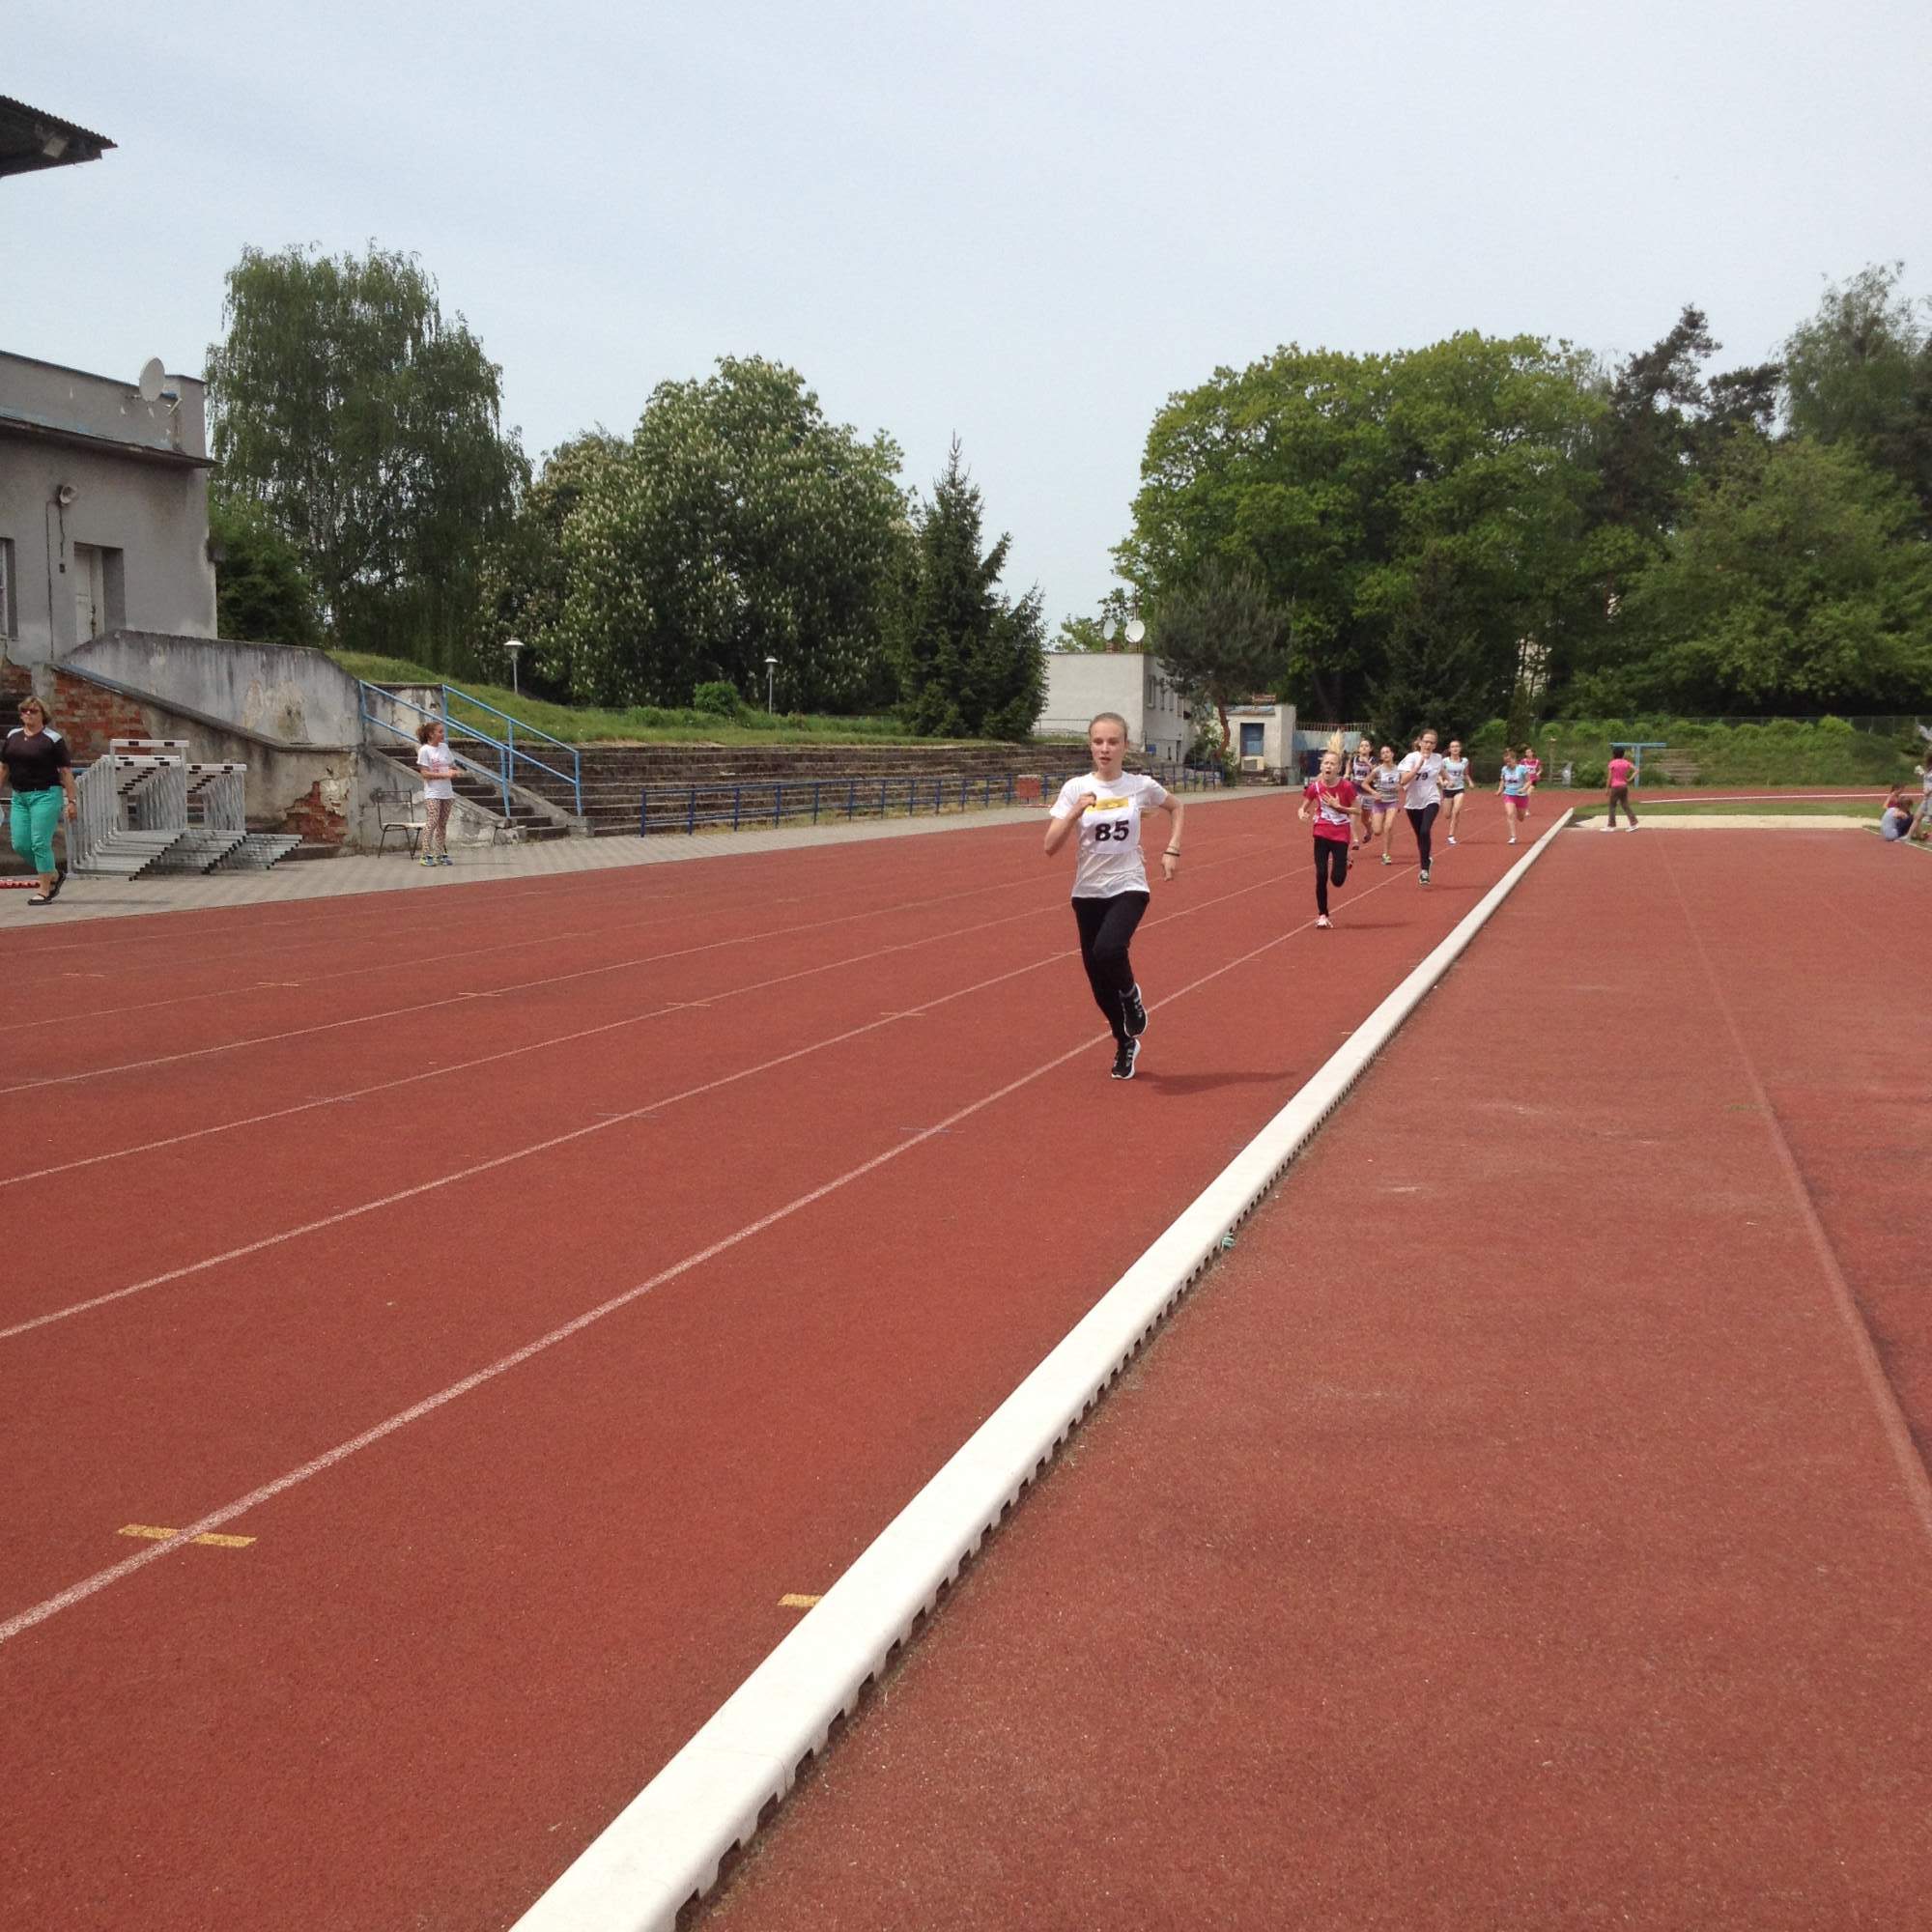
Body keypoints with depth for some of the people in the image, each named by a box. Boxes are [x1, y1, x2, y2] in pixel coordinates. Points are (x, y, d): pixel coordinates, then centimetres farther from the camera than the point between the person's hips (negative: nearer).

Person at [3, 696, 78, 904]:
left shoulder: (52, 739, -6)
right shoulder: (13, 736, 11)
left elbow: (66, 771, -6)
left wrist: (72, 801, -9)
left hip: (45, 795, -6)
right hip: (19, 796, 6)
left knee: (40, 844, -9)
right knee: (20, 844, 4)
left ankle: (44, 891, 2)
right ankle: (54, 875, 23)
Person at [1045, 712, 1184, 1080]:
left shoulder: (1140, 786, -4)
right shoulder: (1075, 788, -6)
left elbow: (1175, 807, 18)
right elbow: (1050, 847, -12)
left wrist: (1172, 850, 6)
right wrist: (1075, 813, -25)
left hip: (1128, 888, -2)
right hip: (1088, 893, 2)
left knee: (1107, 951, -29)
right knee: (1098, 979, 6)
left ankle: (1131, 994, 6)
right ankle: (1125, 1044, 31)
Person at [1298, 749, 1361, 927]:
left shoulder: (1346, 786, -10)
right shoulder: (1314, 786, -5)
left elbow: (1358, 811, -3)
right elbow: (1303, 808, 5)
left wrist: (1338, 807, -17)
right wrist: (1302, 814, -19)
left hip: (1341, 836, -1)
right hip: (1322, 835, 1)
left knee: (1337, 880, -6)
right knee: (1321, 876, -4)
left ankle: (1344, 865, 32)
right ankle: (1322, 915, 9)